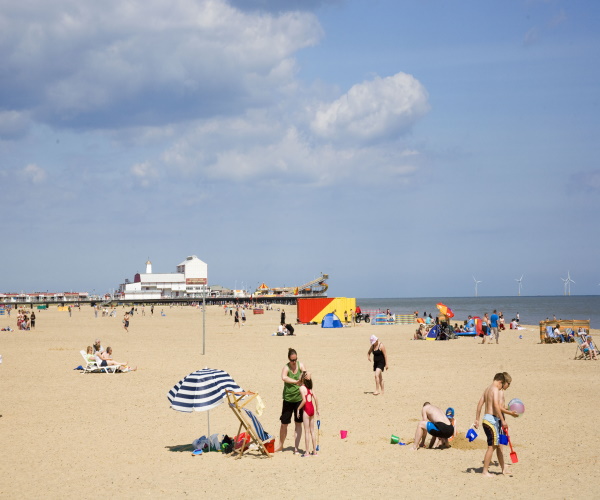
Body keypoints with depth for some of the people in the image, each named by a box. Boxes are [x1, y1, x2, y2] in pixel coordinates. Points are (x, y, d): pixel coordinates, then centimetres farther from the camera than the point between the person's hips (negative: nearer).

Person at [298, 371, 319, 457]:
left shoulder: (302, 388, -11)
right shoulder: (309, 388, 11)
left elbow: (304, 400, -19)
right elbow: (315, 398, 9)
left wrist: (298, 408, -8)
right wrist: (317, 409, 17)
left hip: (306, 409, -7)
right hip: (312, 408, 7)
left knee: (307, 431, -3)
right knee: (312, 431, 13)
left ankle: (307, 452, -2)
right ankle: (314, 451, 16)